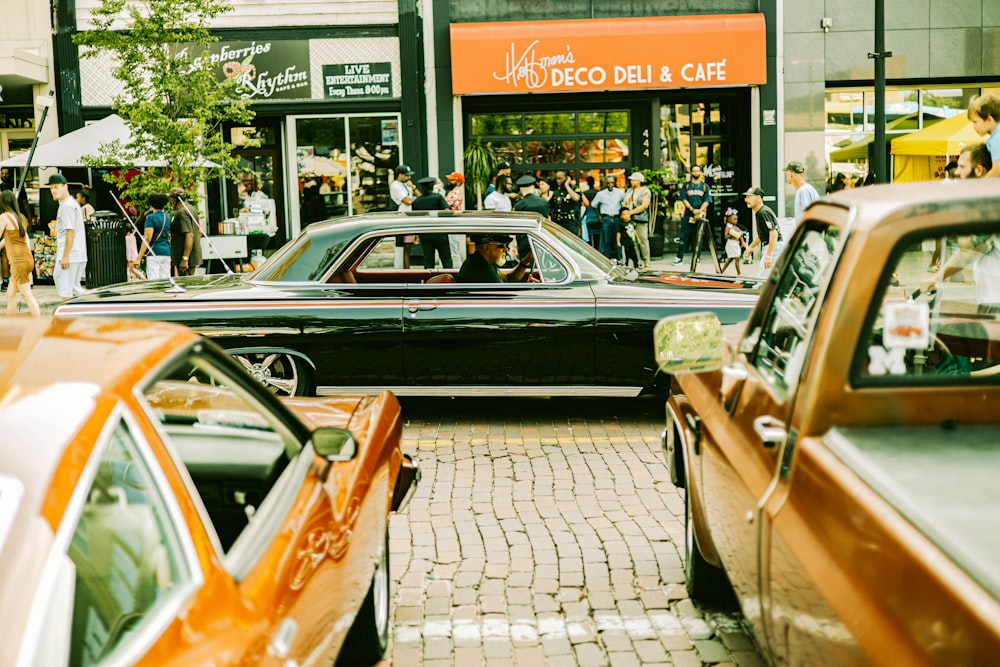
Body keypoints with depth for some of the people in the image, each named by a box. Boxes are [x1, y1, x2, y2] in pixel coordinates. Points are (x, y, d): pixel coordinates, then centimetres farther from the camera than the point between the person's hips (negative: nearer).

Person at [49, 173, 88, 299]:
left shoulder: (67, 205, -13)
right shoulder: (73, 202, 18)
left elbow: (70, 232, -19)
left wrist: (65, 256, -21)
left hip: (70, 255, -10)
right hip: (80, 255, 10)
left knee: (65, 290, -7)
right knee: (74, 287, 15)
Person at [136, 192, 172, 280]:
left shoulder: (151, 217, -7)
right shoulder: (168, 217, 11)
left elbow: (147, 239, -13)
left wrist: (139, 257, -12)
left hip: (154, 253, -6)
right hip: (167, 252, 6)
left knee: (153, 281, -8)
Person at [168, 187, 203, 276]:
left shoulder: (181, 213, -17)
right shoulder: (190, 208, 15)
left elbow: (189, 235, -25)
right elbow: (199, 232, 22)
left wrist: (185, 259, -27)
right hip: (194, 255, 10)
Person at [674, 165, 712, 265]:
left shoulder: (705, 186, 10)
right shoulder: (686, 185, 10)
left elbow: (707, 201, 2)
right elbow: (683, 199, 1)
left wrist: (700, 212, -12)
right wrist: (693, 210, -12)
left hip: (700, 215, 0)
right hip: (687, 215, 0)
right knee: (684, 236, -3)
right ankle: (679, 257, -2)